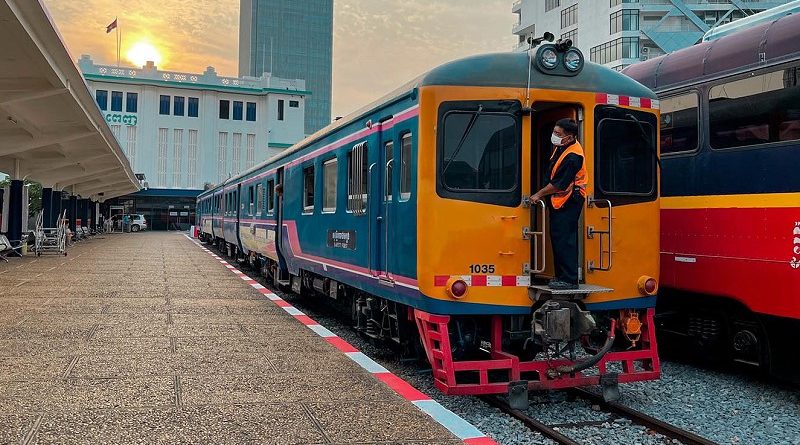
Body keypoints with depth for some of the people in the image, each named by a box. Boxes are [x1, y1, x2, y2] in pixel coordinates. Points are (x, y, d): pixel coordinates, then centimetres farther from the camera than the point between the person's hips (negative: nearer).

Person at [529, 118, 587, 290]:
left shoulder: (572, 156, -23)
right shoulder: (561, 147, 8)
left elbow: (558, 184, -22)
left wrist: (539, 194, -11)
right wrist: (544, 194, 15)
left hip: (568, 201, -10)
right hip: (558, 200, 10)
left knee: (565, 239, -10)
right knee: (557, 236, 14)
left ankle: (570, 280, -6)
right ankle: (561, 276, 23)